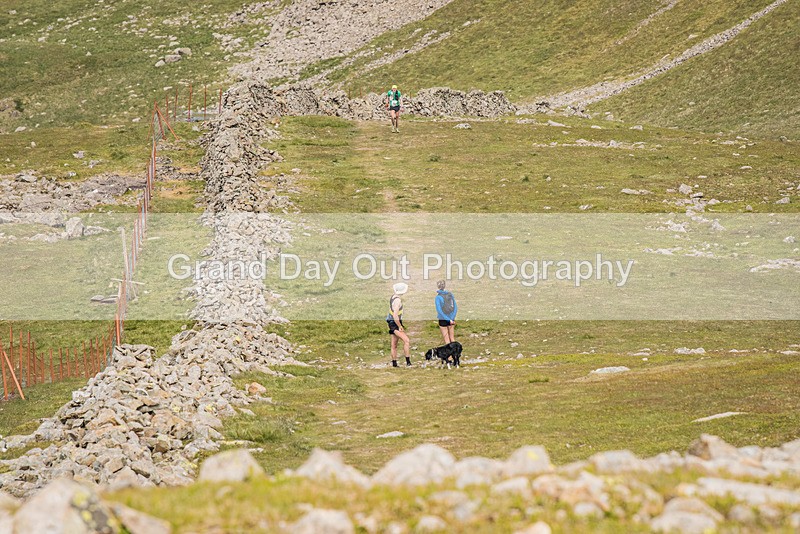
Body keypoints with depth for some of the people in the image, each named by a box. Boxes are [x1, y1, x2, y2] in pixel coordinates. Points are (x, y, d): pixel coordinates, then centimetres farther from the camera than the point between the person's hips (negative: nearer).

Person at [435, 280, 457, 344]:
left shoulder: (438, 297, -13)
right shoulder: (450, 294, 1)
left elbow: (439, 311, -18)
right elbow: (455, 307, -2)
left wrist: (449, 320, -15)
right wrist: (452, 318, -8)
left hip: (443, 320, -4)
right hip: (451, 320, 4)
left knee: (447, 339, 5)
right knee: (452, 338, 12)